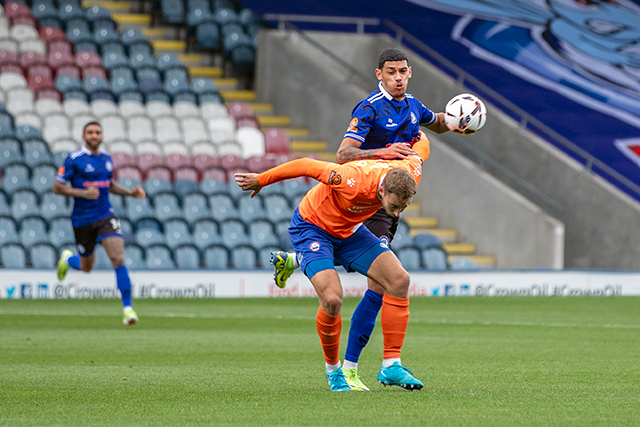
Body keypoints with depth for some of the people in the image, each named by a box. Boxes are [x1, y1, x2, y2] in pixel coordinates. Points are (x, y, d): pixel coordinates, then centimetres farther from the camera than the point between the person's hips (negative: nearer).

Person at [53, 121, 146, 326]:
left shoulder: (106, 158, 8)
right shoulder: (74, 159, -9)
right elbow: (57, 187, -9)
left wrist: (130, 192, 9)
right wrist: (83, 193, -22)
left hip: (105, 216, 3)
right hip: (82, 219, -3)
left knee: (118, 259, -16)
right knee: (87, 266, 12)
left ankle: (128, 307, -13)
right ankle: (67, 258, 49)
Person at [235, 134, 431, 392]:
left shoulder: (409, 175, -22)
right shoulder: (355, 181, -41)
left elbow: (420, 147, 1)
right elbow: (306, 166, -29)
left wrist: (420, 140, 27)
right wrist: (260, 180, -16)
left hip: (349, 230, 7)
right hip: (312, 227, -7)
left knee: (399, 280, -9)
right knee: (332, 299, -24)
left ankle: (391, 366, -3)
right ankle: (333, 369, 3)